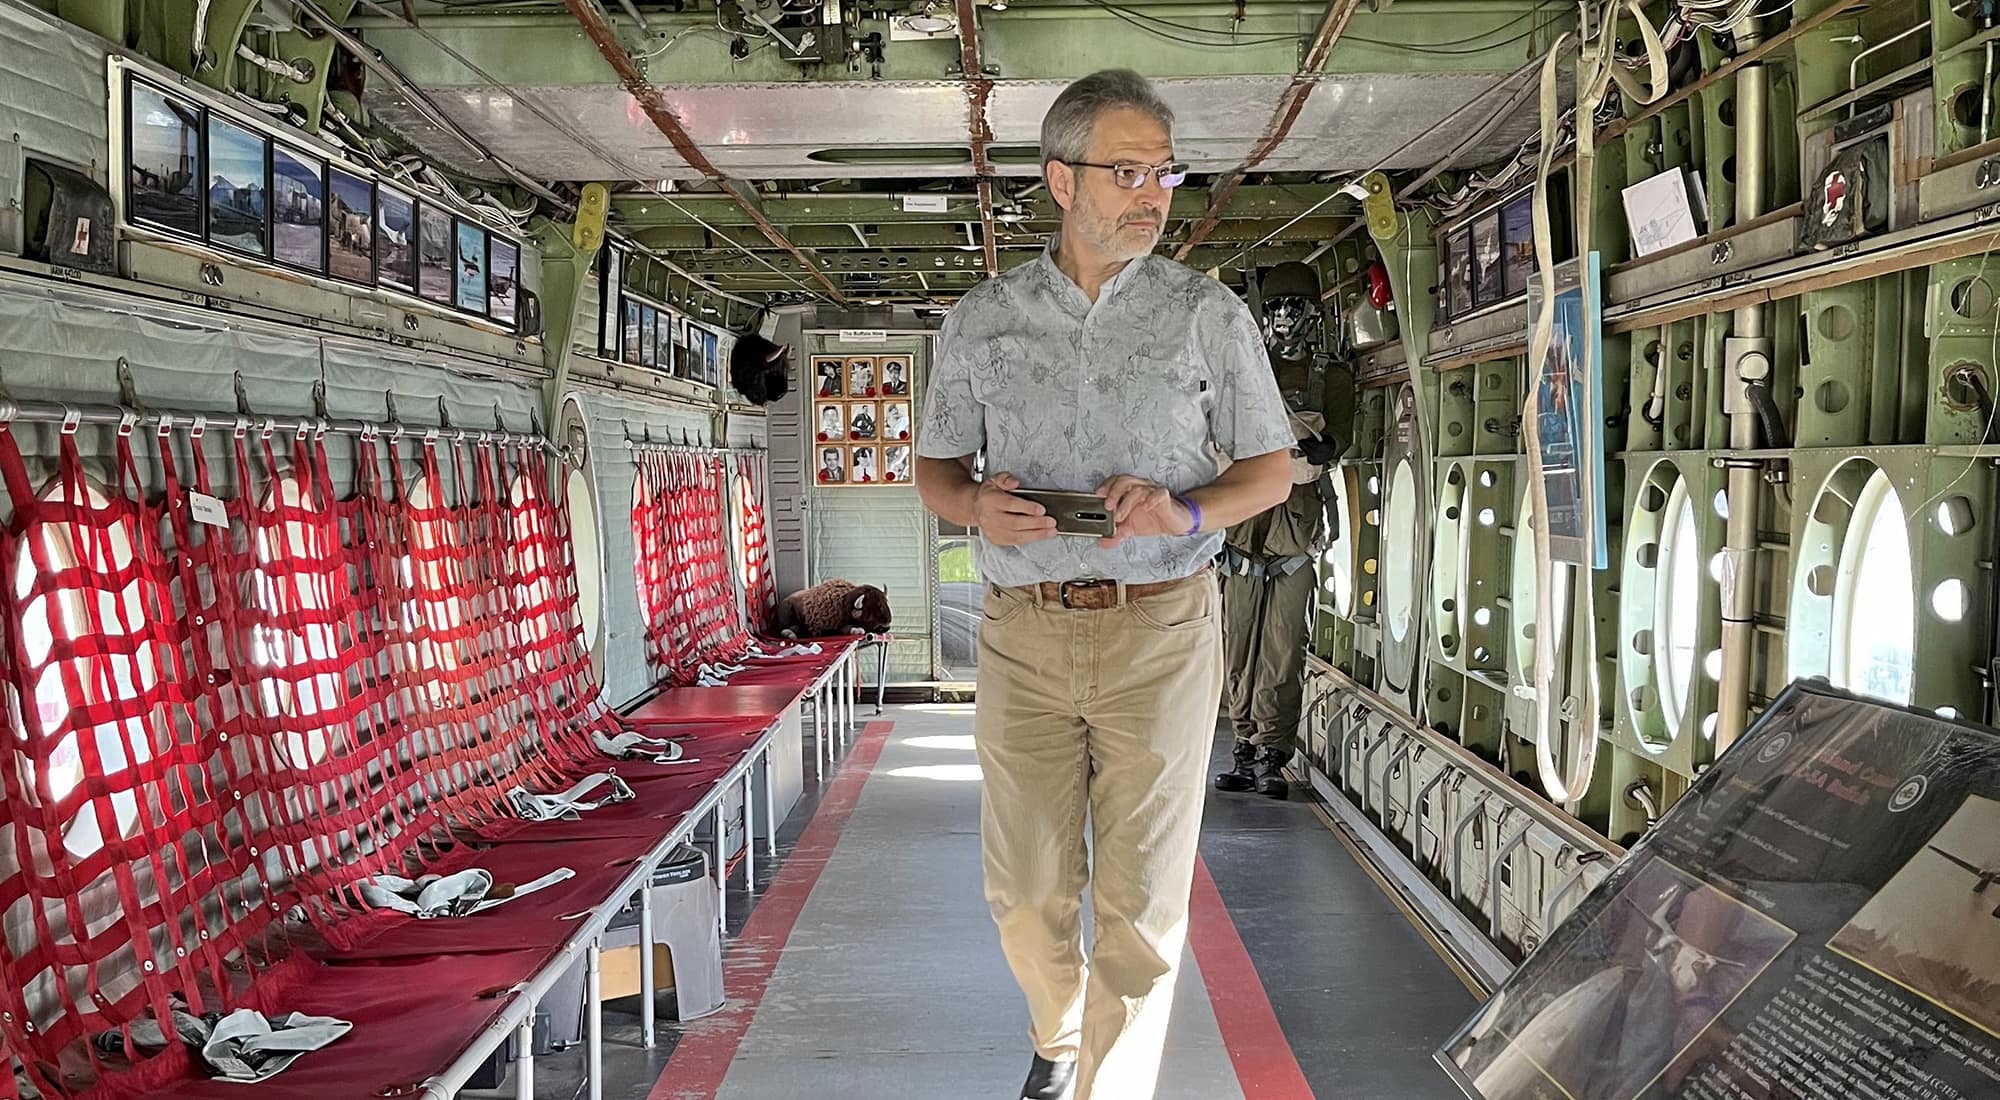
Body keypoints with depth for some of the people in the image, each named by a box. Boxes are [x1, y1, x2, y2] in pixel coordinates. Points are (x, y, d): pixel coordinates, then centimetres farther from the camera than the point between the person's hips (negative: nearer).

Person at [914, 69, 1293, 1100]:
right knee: (1027, 894, 11)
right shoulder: (980, 319, 6)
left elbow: (1271, 469, 7)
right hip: (1024, 636, 2)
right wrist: (978, 505, -10)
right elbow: (935, 467, 14)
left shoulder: (1208, 313, 2)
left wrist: (1186, 512, -14)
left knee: (1141, 901, 0)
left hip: (1160, 634, -2)